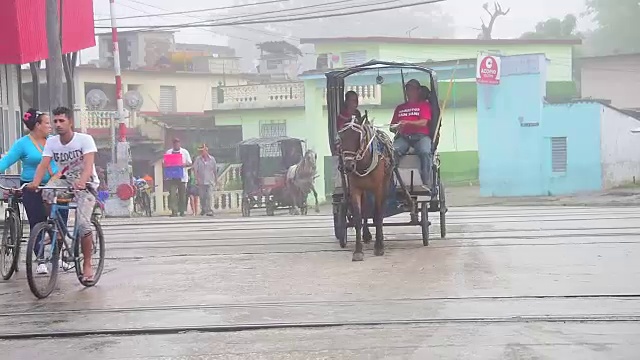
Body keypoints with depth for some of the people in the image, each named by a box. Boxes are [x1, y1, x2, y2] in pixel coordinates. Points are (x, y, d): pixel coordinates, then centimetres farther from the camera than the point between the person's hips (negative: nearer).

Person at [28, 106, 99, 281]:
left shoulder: (85, 139, -19)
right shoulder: (51, 142, -6)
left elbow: (88, 164, -32)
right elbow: (44, 164, -17)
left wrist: (81, 182, -52)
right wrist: (35, 182, -37)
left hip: (86, 183, -4)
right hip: (65, 180, 4)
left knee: (83, 224, -19)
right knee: (47, 193, -29)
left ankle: (87, 264, -4)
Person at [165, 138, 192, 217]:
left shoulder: (184, 152, 9)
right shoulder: (168, 152, 10)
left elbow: (190, 163, 8)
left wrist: (185, 164, -13)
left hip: (182, 177, 1)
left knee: (182, 195, 4)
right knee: (172, 194, -12)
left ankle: (182, 211, 13)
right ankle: (174, 211, -14)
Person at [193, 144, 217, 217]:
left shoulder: (212, 159, 5)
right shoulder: (198, 159, 3)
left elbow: (215, 170, 12)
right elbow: (195, 169, 1)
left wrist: (216, 180, 15)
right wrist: (197, 178, -8)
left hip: (210, 181, -1)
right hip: (201, 181, 1)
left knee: (209, 196, -11)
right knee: (202, 197, 5)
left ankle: (209, 210, -14)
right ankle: (204, 209, 20)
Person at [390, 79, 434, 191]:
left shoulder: (424, 105, 15)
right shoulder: (400, 108, 28)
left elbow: (423, 122, -2)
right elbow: (392, 126, 23)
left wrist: (407, 123, -17)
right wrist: (396, 128, -2)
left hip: (420, 136, -3)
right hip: (403, 137, 3)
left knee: (425, 152, -37)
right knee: (392, 151, -32)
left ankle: (427, 183, -41)